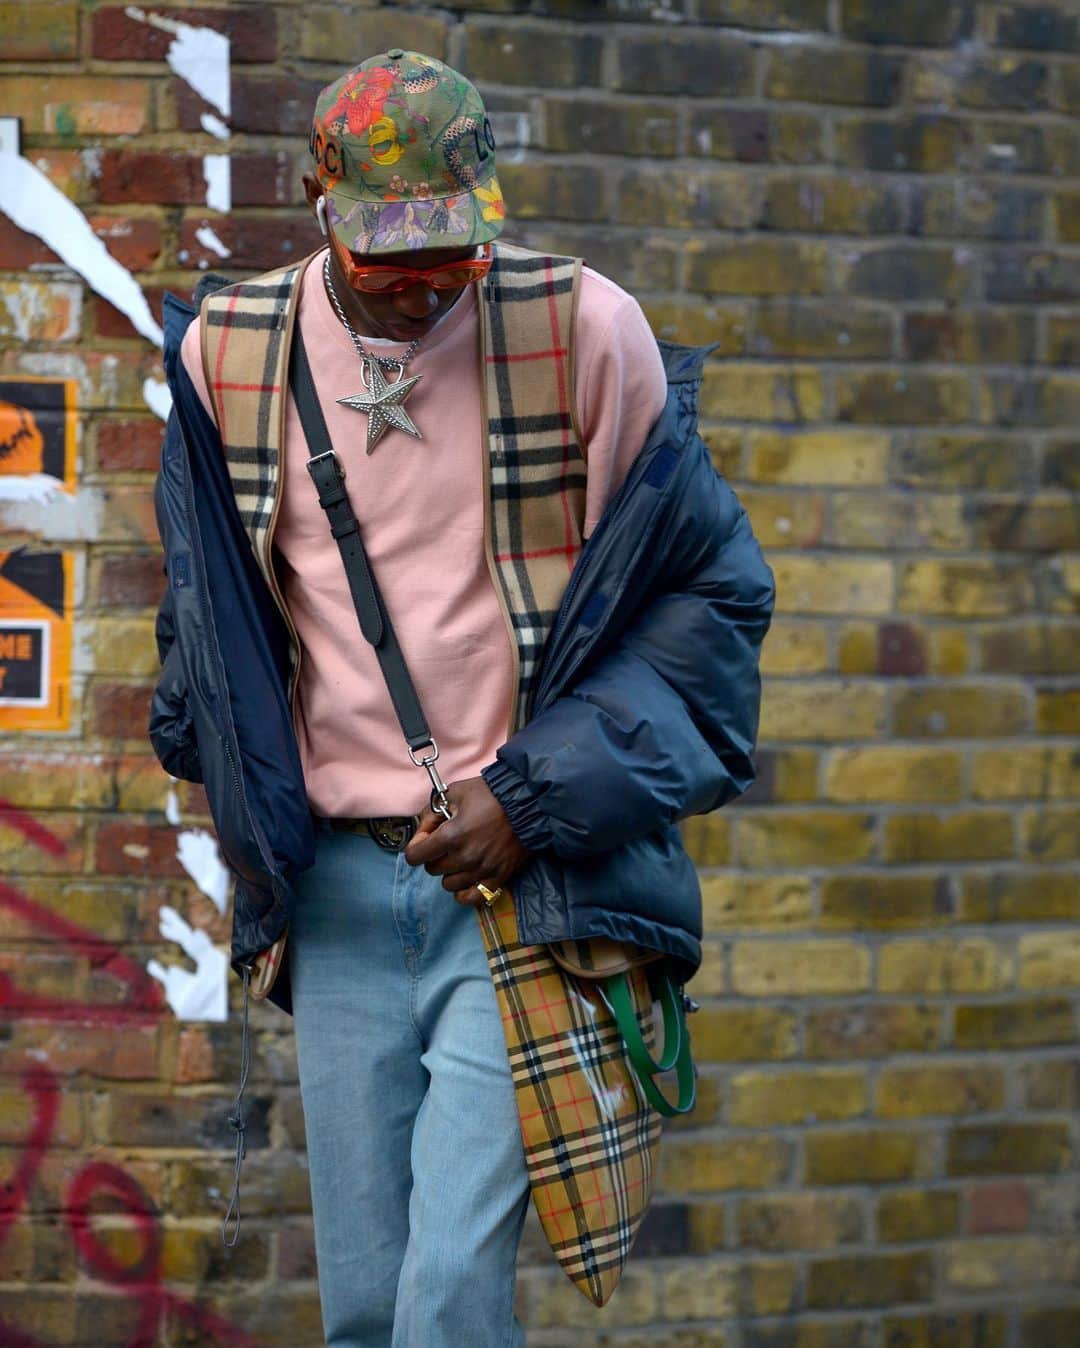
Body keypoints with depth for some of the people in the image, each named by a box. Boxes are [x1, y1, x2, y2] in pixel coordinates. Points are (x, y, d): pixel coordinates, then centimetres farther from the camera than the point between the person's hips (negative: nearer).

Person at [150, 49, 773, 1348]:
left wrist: (538, 797, -9)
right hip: (338, 883, 4)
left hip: (530, 877, -4)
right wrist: (250, 798, 14)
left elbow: (711, 589, -1)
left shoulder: (583, 329, -6)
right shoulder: (228, 350, 4)